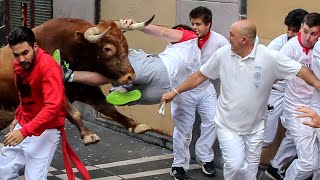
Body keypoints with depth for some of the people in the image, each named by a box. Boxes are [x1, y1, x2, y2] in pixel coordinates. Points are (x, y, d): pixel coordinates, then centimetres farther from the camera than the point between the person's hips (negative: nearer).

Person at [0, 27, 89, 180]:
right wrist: (18, 117, 9)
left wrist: (24, 132, -38)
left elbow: (53, 107, -32)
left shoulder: (48, 66, -23)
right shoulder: (18, 65, 4)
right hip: (24, 126, 8)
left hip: (45, 130, -8)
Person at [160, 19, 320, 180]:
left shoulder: (270, 57, -16)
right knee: (235, 166, -15)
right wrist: (175, 92, 6)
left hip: (255, 127, 0)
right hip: (228, 126, 0)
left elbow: (301, 71, -12)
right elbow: (200, 76, 3)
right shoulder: (223, 54, -8)